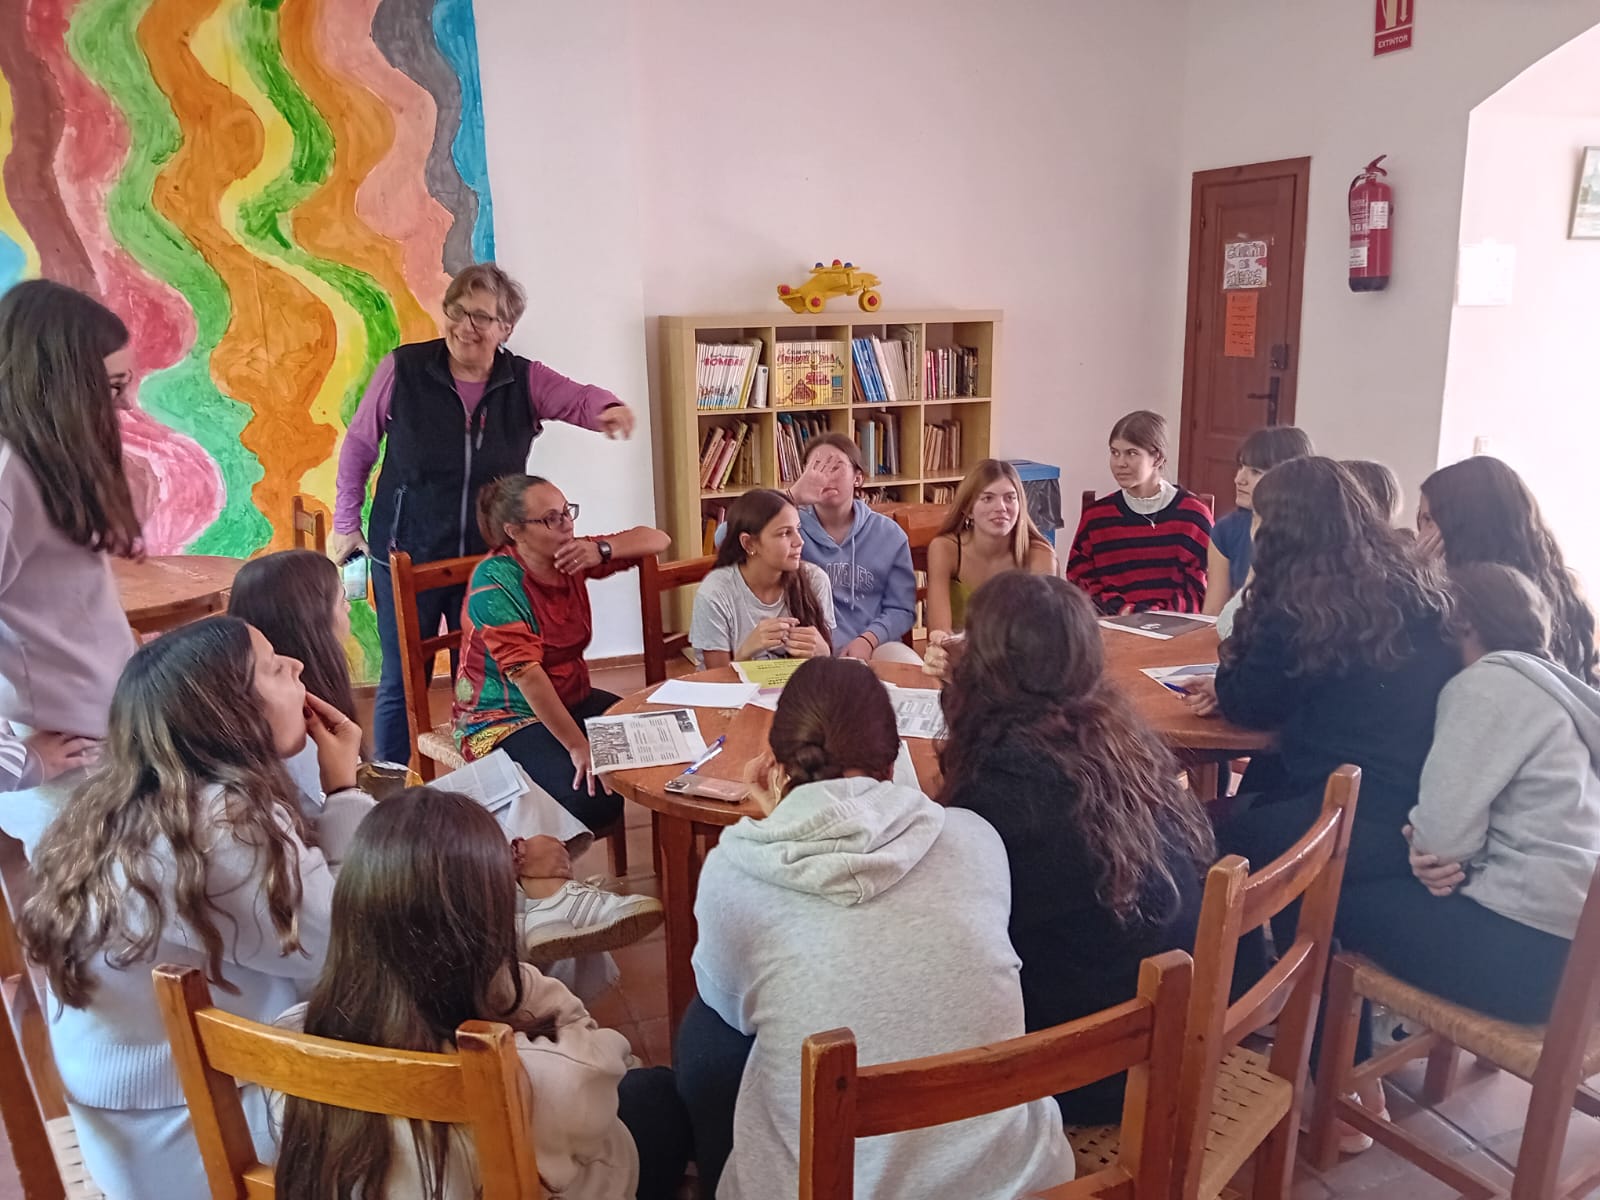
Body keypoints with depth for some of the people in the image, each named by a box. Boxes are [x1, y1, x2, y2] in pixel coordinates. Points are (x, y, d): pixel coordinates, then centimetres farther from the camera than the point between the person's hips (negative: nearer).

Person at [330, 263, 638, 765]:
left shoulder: (525, 380, -3)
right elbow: (358, 445, 3)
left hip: (490, 558, 2)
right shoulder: (402, 369, -8)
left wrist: (610, 410, -42)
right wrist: (345, 523, 8)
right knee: (401, 683, 9)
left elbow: (581, 398, -17)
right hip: (406, 555, -1)